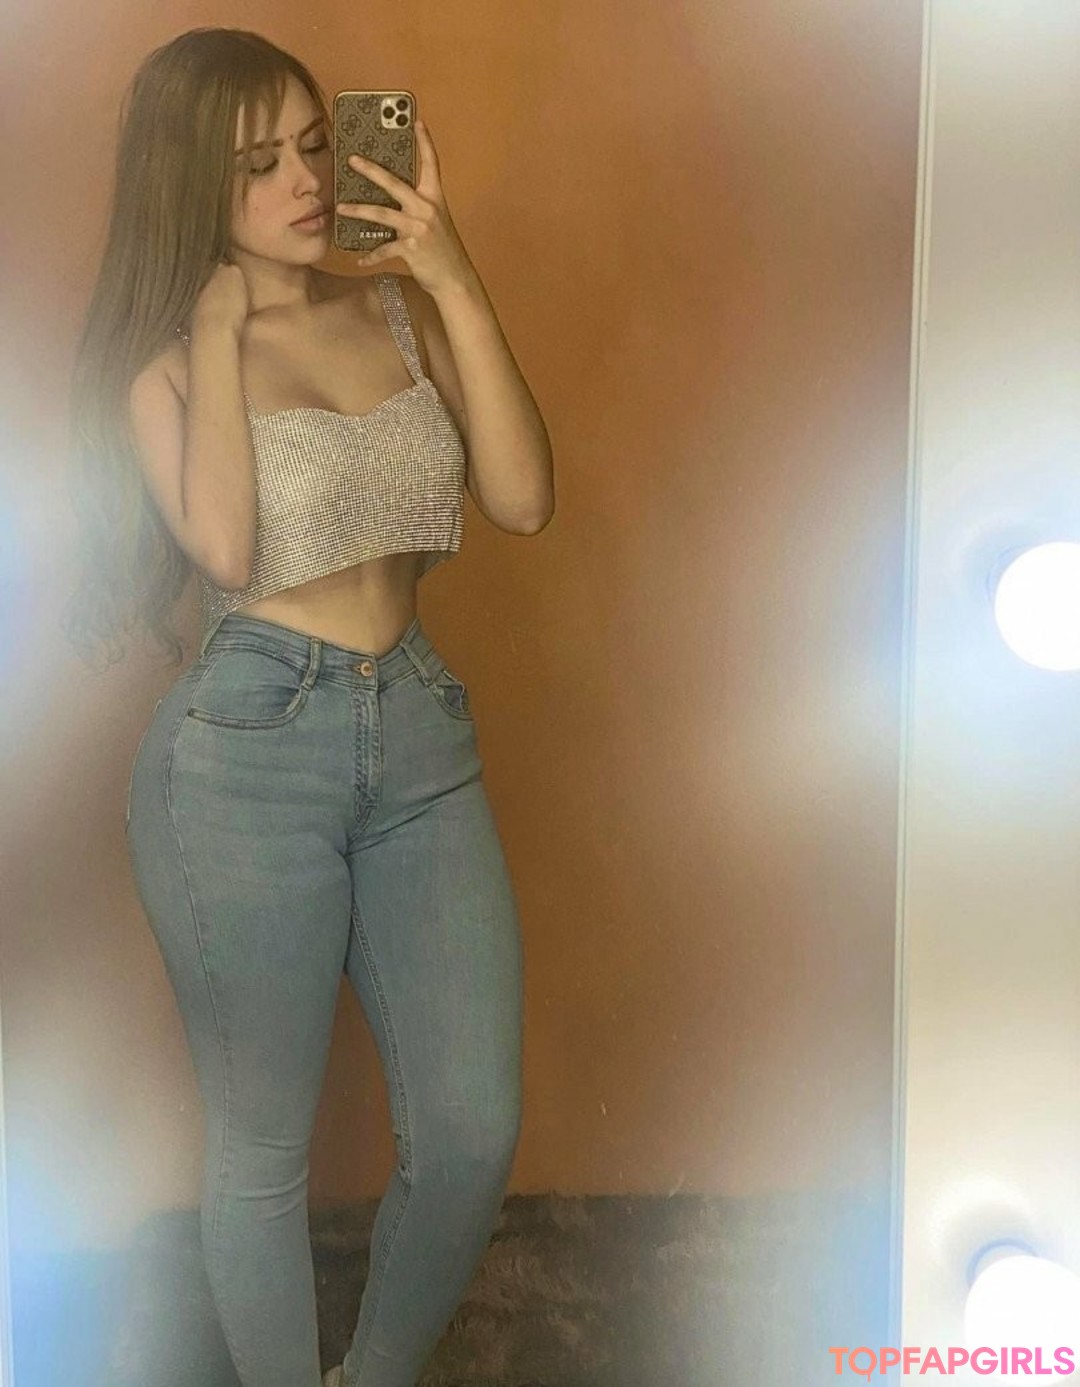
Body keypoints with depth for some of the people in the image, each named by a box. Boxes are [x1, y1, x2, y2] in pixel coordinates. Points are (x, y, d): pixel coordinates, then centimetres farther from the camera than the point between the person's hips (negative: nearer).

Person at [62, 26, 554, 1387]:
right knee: (261, 1148, 10)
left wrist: (455, 281, -6)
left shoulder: (397, 308, 9)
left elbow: (523, 500, -4)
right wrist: (219, 328, -12)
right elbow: (227, 548, -21)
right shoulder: (160, 355, -2)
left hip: (420, 735, 4)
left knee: (474, 1133, 8)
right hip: (245, 751, -4)